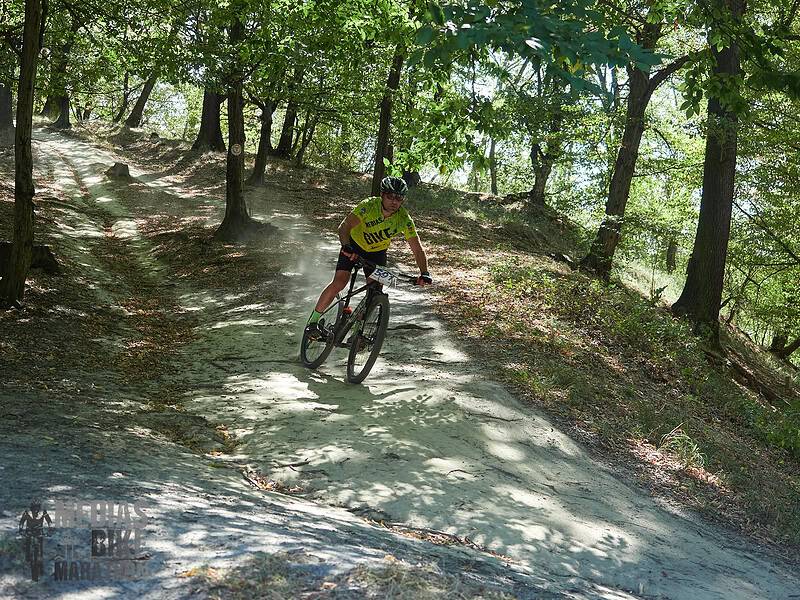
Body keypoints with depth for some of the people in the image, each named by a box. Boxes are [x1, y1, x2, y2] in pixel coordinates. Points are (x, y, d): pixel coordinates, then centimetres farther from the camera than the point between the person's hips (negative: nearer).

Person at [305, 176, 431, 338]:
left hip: (377, 252, 3)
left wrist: (424, 273, -38)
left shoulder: (404, 219, -24)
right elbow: (344, 227, -34)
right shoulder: (368, 206, -31)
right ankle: (314, 321, -1)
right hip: (354, 246, -3)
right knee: (339, 282, -17)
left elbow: (418, 249, -23)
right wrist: (347, 246, -54)